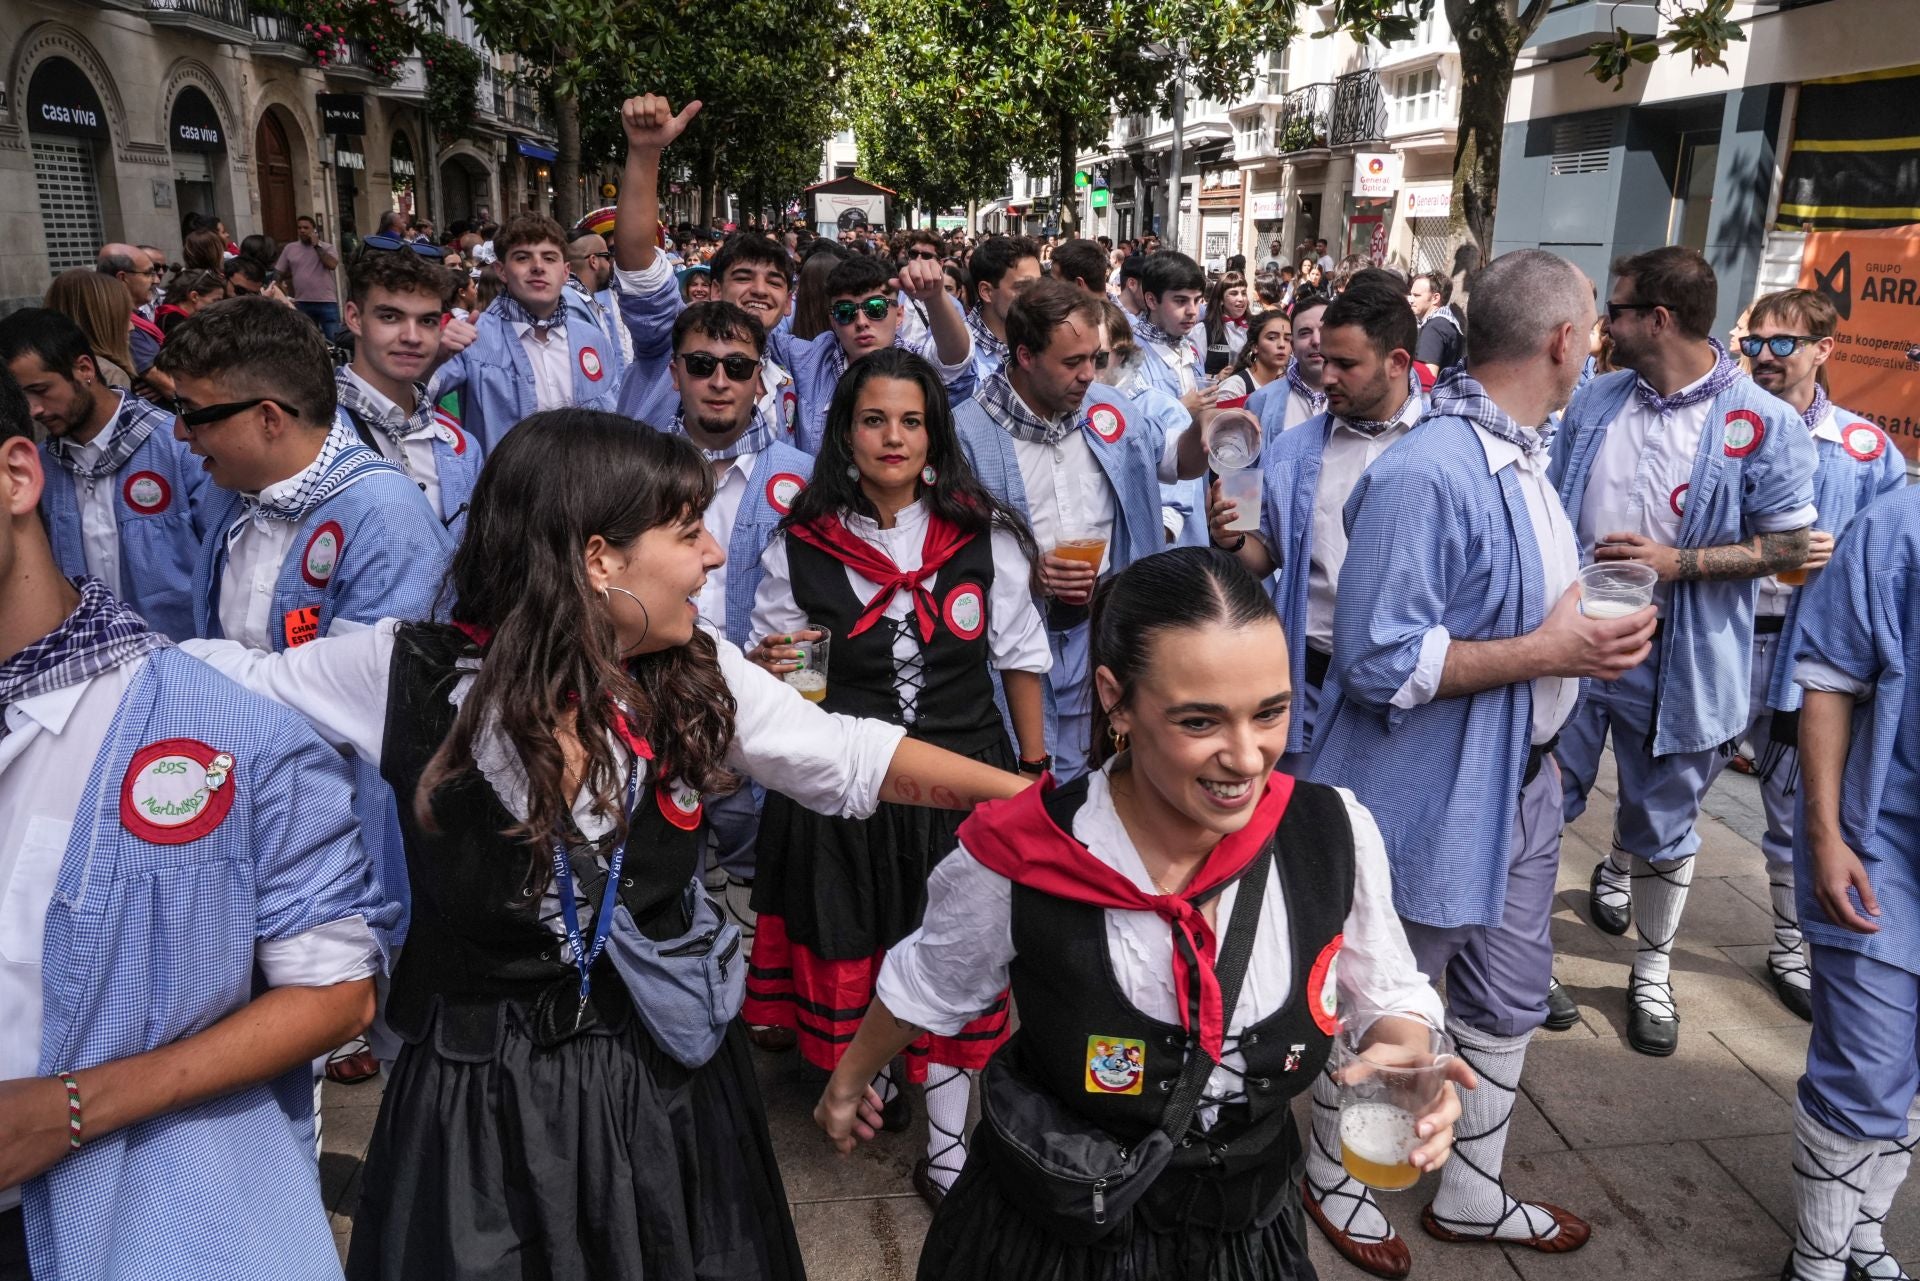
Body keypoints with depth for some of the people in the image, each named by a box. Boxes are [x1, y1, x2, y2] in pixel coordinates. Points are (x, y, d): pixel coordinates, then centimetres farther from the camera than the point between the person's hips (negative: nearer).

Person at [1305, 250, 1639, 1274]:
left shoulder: (1521, 455, 7)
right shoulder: (1425, 475, -26)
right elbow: (1380, 661, -27)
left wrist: (1590, 624, 5)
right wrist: (1543, 653, -24)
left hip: (1518, 784, 9)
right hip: (1429, 800, -9)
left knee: (1509, 1000, 21)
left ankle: (1470, 1193, 43)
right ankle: (1332, 1179, 38)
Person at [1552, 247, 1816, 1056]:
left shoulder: (1762, 424, -10)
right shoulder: (1596, 401, 3)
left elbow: (1791, 544, -9)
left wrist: (1679, 563, -20)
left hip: (1677, 656, -3)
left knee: (1663, 824, 13)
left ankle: (1652, 971, 34)